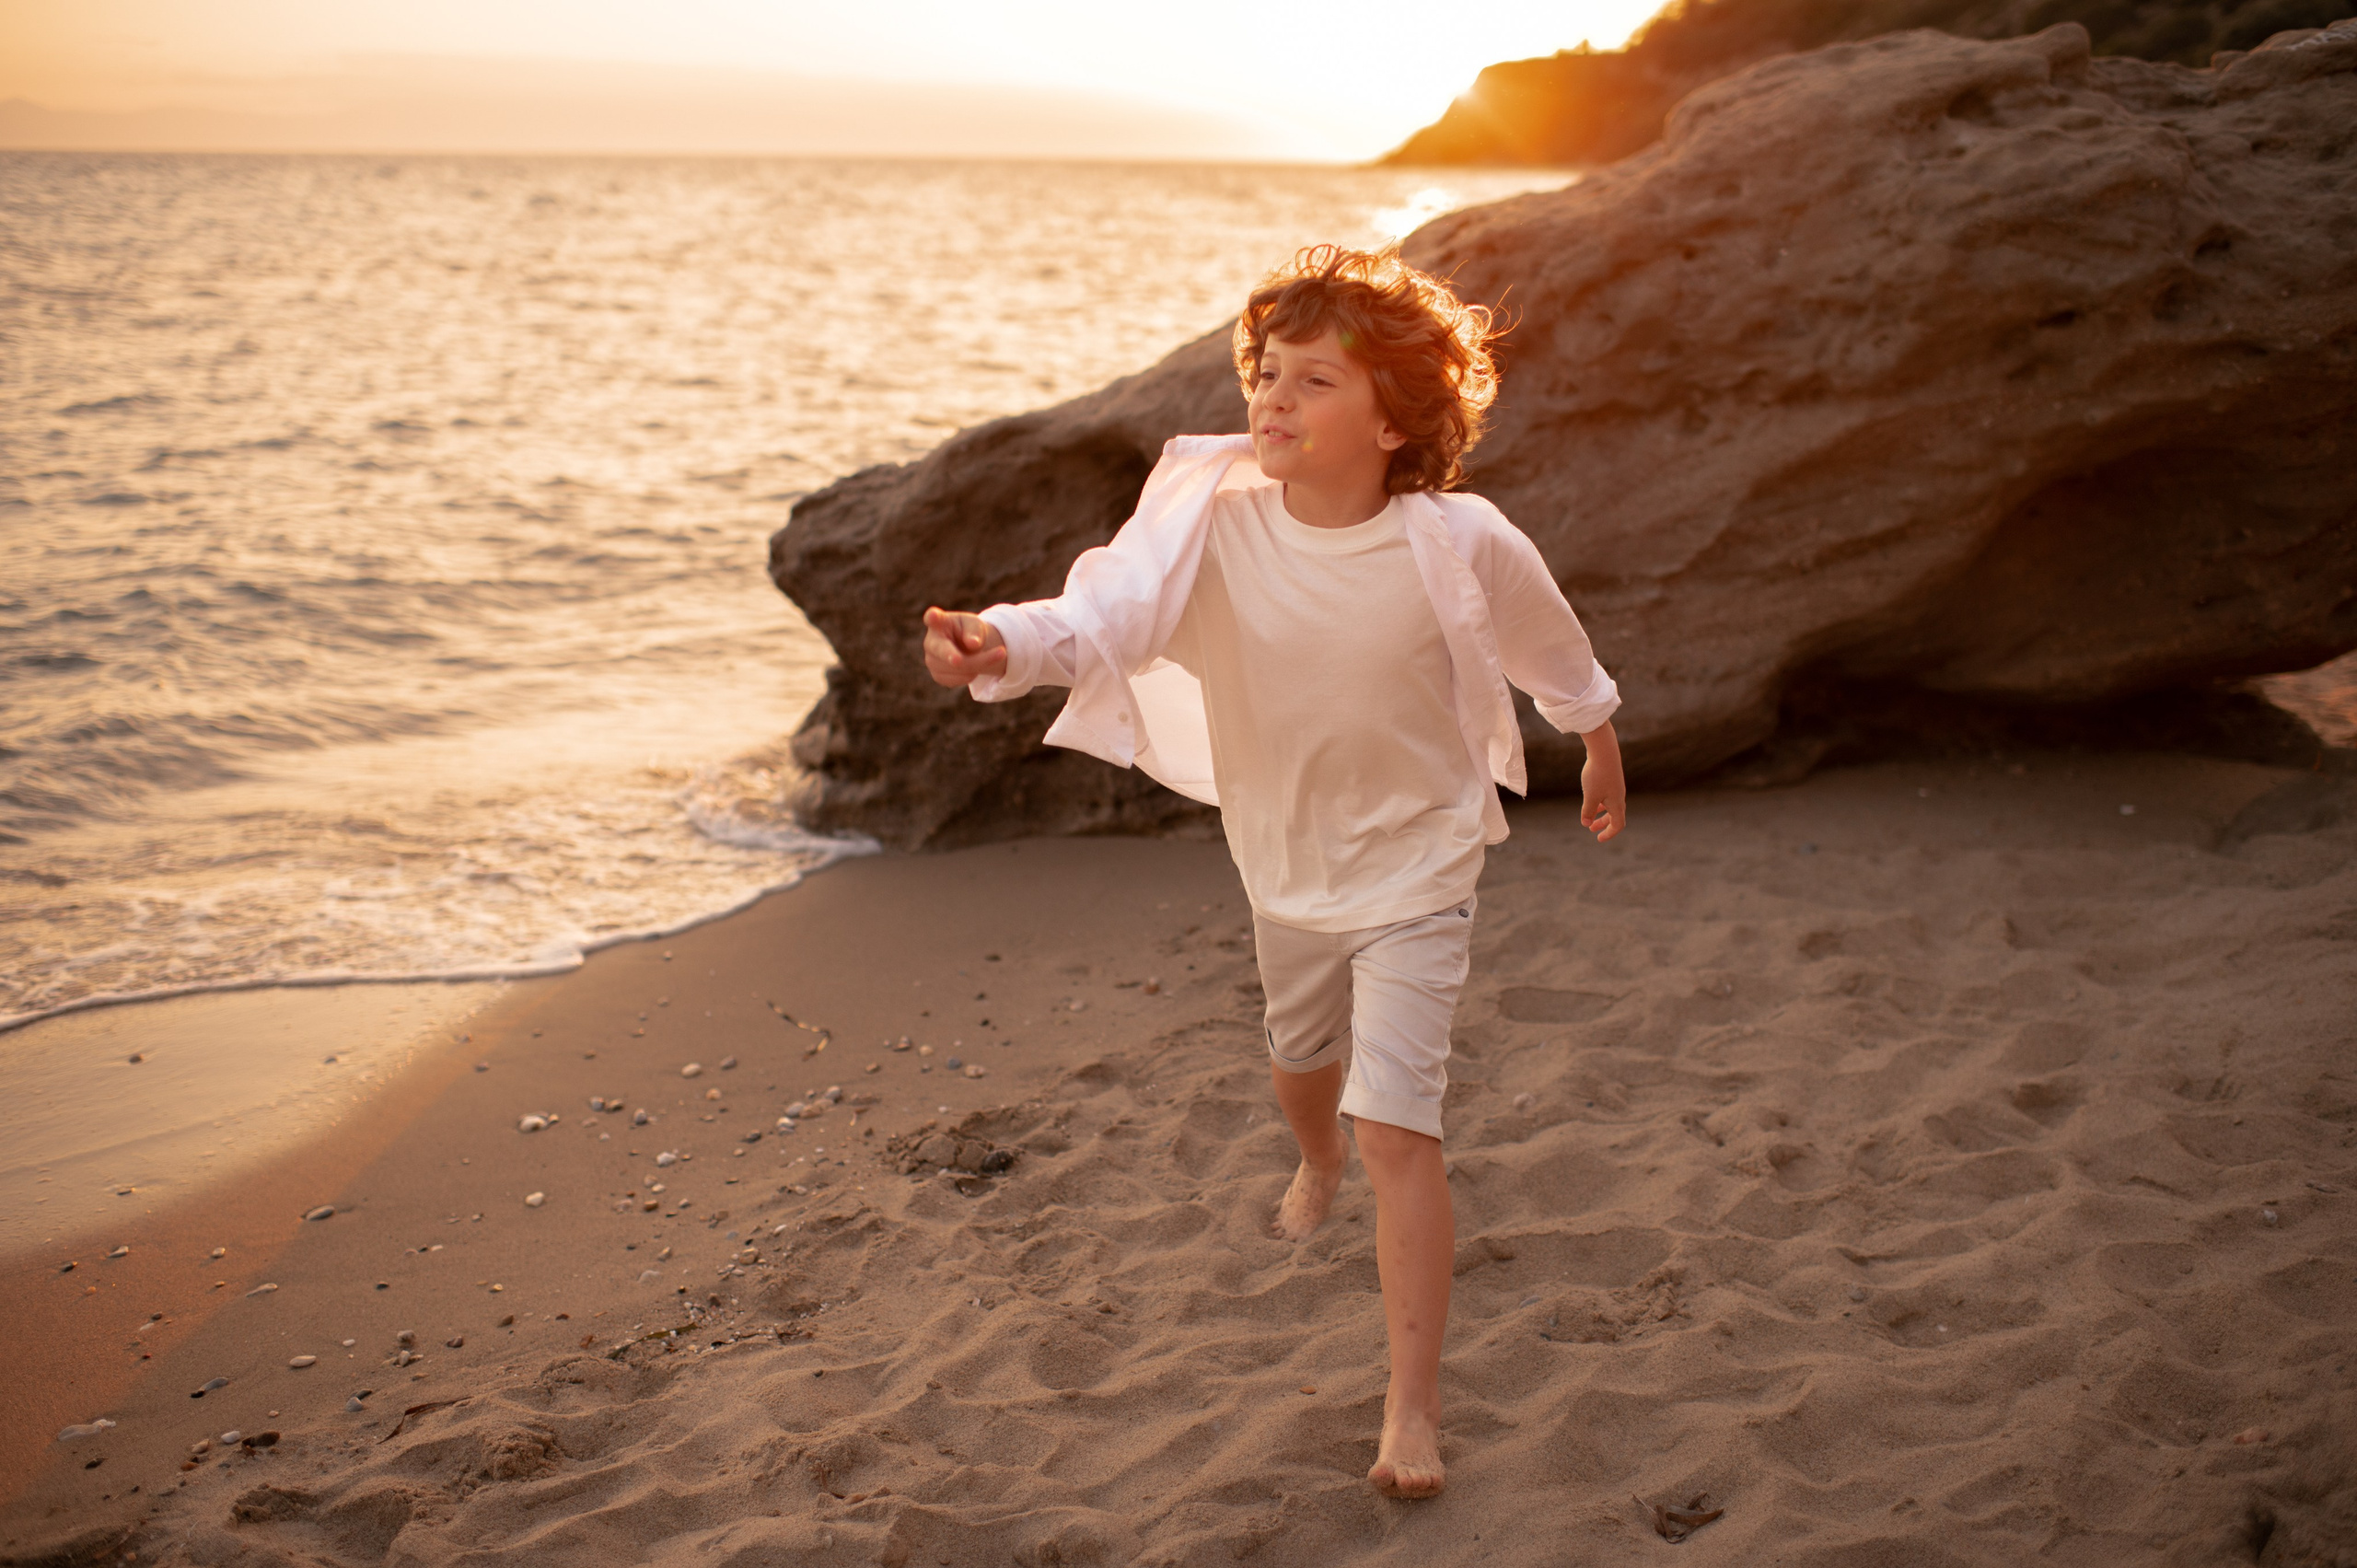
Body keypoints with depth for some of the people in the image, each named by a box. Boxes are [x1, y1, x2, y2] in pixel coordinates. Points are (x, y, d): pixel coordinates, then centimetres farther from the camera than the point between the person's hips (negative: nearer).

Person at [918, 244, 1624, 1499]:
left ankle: (1412, 1409, -2)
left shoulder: (1458, 545, -24)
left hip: (1414, 866, -3)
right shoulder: (1211, 524, -21)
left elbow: (1552, 651, -4)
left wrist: (1601, 754, 13)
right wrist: (1002, 646, -56)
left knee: (1398, 1127, -13)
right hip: (1283, 862, 4)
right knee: (1300, 1061, 29)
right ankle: (1316, 1163, 67)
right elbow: (1105, 615, -34)